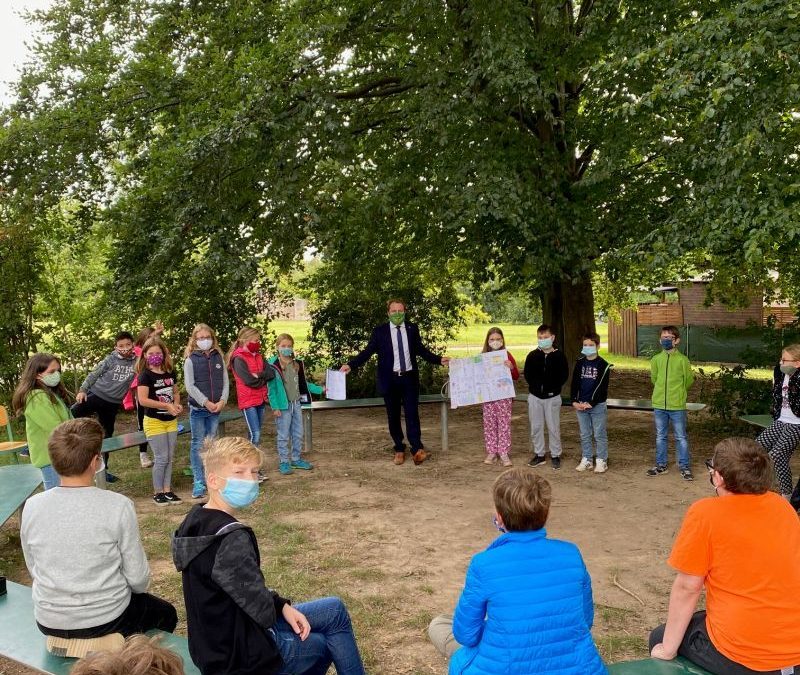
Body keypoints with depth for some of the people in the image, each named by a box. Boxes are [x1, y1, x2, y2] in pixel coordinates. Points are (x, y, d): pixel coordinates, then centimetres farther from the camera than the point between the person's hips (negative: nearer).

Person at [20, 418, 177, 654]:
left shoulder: (31, 507, -11)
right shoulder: (118, 506, -22)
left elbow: (34, 570, 3)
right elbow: (138, 577, -15)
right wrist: (136, 589, 8)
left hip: (49, 622, 4)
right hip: (106, 620, -4)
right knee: (166, 613, 28)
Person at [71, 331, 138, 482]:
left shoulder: (137, 361, -1)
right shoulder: (110, 359, -4)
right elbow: (94, 374, 1)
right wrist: (83, 390, -7)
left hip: (112, 404, 2)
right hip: (95, 395, -2)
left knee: (106, 436, 13)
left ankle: (103, 469, 26)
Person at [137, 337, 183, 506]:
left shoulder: (171, 373, 5)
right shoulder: (146, 375, -12)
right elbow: (143, 400, -20)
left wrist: (177, 404, -2)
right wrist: (167, 406, -22)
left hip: (171, 421, 6)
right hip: (154, 421, -6)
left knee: (170, 457, 10)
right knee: (161, 458, -4)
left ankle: (167, 490, 20)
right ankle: (158, 492, 10)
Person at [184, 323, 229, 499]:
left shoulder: (219, 357, 7)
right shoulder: (190, 360, -3)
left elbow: (225, 381, 6)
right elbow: (189, 386, -8)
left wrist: (222, 401, -8)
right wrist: (206, 402, -14)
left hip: (216, 408, 3)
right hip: (198, 408, -3)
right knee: (198, 445, 0)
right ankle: (199, 482, 4)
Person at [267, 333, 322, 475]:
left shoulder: (297, 364, 7)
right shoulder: (273, 365, -11)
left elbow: (304, 383, 17)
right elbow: (271, 388, -11)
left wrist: (320, 389, 12)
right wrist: (275, 407, -15)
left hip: (296, 403, 6)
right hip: (283, 405, -6)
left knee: (298, 434, 13)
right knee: (284, 436, 3)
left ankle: (296, 459, 26)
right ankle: (283, 462, 14)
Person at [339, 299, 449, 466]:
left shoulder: (412, 329, 6)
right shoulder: (380, 331, 0)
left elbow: (421, 350, 14)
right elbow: (367, 351, -4)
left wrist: (439, 360, 4)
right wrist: (350, 364, -16)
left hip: (409, 378, 0)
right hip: (390, 379, 0)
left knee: (412, 413, -8)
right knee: (393, 416, 7)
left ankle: (417, 449, -9)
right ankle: (399, 449, 18)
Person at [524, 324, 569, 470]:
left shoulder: (559, 355, -6)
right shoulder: (532, 356, 0)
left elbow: (564, 375, -2)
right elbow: (527, 374, 7)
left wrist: (554, 388, -7)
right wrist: (534, 387, -2)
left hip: (552, 397, -2)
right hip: (535, 397, 3)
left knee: (554, 427, 4)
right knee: (536, 427, 8)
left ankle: (555, 455, 15)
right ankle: (539, 454, 19)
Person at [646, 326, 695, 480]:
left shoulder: (682, 360, -7)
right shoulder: (656, 359, 1)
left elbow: (689, 380, 4)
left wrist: (677, 392, 11)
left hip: (677, 405, -3)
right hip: (659, 405, 3)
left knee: (681, 437, 4)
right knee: (660, 436, 13)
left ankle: (685, 467, 13)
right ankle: (661, 465, 24)